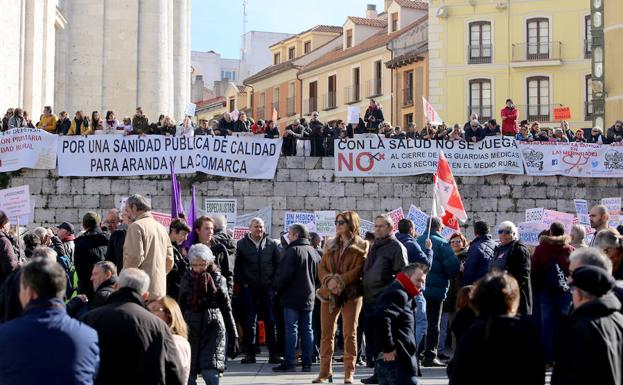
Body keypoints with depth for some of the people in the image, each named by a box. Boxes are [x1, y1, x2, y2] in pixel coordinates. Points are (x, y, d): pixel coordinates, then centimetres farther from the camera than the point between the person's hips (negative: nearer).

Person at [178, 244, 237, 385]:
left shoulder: (217, 278, 1)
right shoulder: (187, 278, 6)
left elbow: (226, 308, 5)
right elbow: (181, 306, 9)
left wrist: (233, 335, 5)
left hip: (213, 327, -2)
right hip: (190, 327, 2)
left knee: (210, 371, -14)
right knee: (189, 373, 3)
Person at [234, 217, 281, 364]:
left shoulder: (271, 244, 5)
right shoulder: (242, 244, 2)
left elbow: (278, 264, 7)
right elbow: (237, 267, 3)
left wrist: (273, 282, -1)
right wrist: (242, 283, -4)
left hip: (267, 287, 1)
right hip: (249, 288, -1)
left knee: (270, 321, 1)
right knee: (249, 321, 1)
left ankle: (273, 353, 6)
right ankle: (250, 353, 7)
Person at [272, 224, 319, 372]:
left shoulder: (293, 251, -13)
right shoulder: (314, 252, 11)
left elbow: (284, 274, -19)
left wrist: (278, 288, -4)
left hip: (292, 297, -7)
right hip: (309, 297, 7)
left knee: (291, 329, -4)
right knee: (307, 330, 8)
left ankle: (288, 363, -5)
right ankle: (307, 363, 9)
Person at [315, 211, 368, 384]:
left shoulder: (361, 246, 2)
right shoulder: (330, 245, 16)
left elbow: (358, 270, -9)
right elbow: (321, 267, 8)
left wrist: (340, 281, -19)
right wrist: (329, 280, -13)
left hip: (351, 294, -4)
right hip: (329, 293, 4)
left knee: (350, 333, -1)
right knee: (326, 332, 3)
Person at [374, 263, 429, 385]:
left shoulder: (402, 294, 22)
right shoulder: (398, 294, -12)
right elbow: (381, 317, -29)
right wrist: (388, 348, -22)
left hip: (387, 361, 11)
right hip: (396, 361, -11)